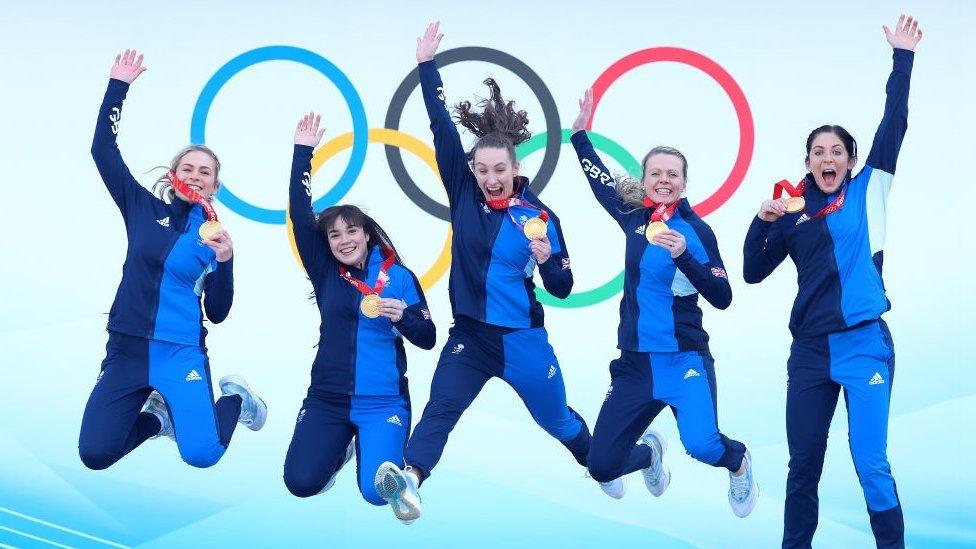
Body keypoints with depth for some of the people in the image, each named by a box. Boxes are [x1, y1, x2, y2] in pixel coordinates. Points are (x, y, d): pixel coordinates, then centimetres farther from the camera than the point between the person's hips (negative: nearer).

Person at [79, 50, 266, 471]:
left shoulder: (215, 236, 3)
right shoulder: (143, 209, 5)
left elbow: (217, 313, 2)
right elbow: (103, 151, -1)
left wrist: (224, 262, -14)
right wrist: (117, 87, -4)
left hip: (181, 353, -2)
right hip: (127, 349, 2)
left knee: (201, 454, -21)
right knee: (94, 454, -9)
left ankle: (235, 399, 14)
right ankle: (156, 418, 23)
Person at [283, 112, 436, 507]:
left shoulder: (398, 277, -1)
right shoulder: (324, 272, 4)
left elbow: (427, 339, -1)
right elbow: (300, 215, -4)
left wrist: (403, 317, -22)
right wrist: (303, 151, -7)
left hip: (382, 401, -2)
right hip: (327, 397, 3)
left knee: (377, 492, -15)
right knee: (300, 483, -9)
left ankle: (367, 444, 22)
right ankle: (343, 446, 25)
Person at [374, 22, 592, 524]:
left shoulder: (539, 215, -9)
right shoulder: (464, 193, -4)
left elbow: (563, 289, -6)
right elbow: (442, 130, -10)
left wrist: (547, 259, -27)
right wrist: (427, 64, -14)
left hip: (523, 340, -1)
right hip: (469, 334, 1)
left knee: (556, 420, 18)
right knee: (440, 409, -22)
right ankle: (409, 479, -42)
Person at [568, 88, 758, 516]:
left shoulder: (696, 230, -8)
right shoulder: (634, 217, 5)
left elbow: (722, 298, -13)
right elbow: (601, 182, 24)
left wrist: (683, 256, -24)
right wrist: (579, 133, 26)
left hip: (685, 360, -5)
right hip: (634, 363, 5)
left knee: (701, 445, -29)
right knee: (602, 466, 4)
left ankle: (738, 462, 10)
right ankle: (650, 453, 41)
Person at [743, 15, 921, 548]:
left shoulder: (867, 192, 4)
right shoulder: (792, 212, 10)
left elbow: (893, 124, -4)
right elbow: (753, 273, 7)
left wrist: (902, 58, -7)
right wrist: (762, 221, -7)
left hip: (865, 344, -3)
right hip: (810, 349, 3)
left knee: (871, 464, -7)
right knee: (802, 467, 9)